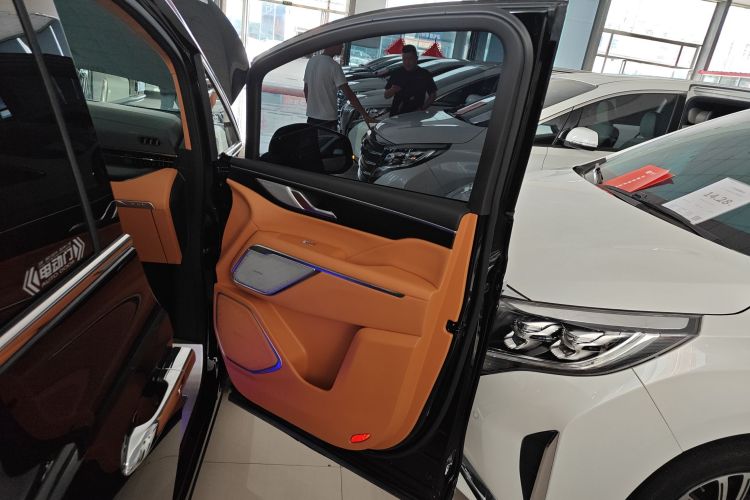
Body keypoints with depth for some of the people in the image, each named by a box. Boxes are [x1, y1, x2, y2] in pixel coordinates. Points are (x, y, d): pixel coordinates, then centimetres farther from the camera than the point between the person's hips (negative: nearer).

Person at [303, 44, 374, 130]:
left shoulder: (311, 61, 6)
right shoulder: (334, 66, -15)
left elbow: (306, 90, 13)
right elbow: (349, 94, -22)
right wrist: (365, 115, -23)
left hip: (311, 117, 7)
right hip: (327, 119, -7)